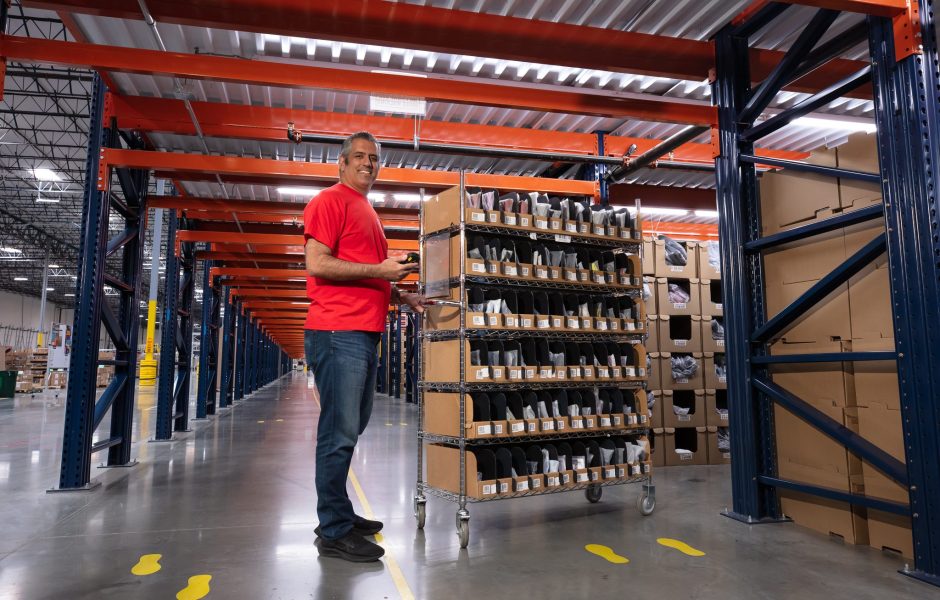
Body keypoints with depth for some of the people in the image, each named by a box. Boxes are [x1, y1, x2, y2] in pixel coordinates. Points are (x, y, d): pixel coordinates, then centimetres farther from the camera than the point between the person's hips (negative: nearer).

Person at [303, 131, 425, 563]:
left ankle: (339, 516, 28)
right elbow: (317, 263, -14)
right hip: (338, 332, -10)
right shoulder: (330, 201, -3)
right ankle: (334, 533, 5)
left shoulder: (368, 214, 24)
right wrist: (380, 270, -15)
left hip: (365, 334, 10)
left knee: (351, 430, 15)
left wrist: (402, 297, 16)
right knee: (340, 433, -6)